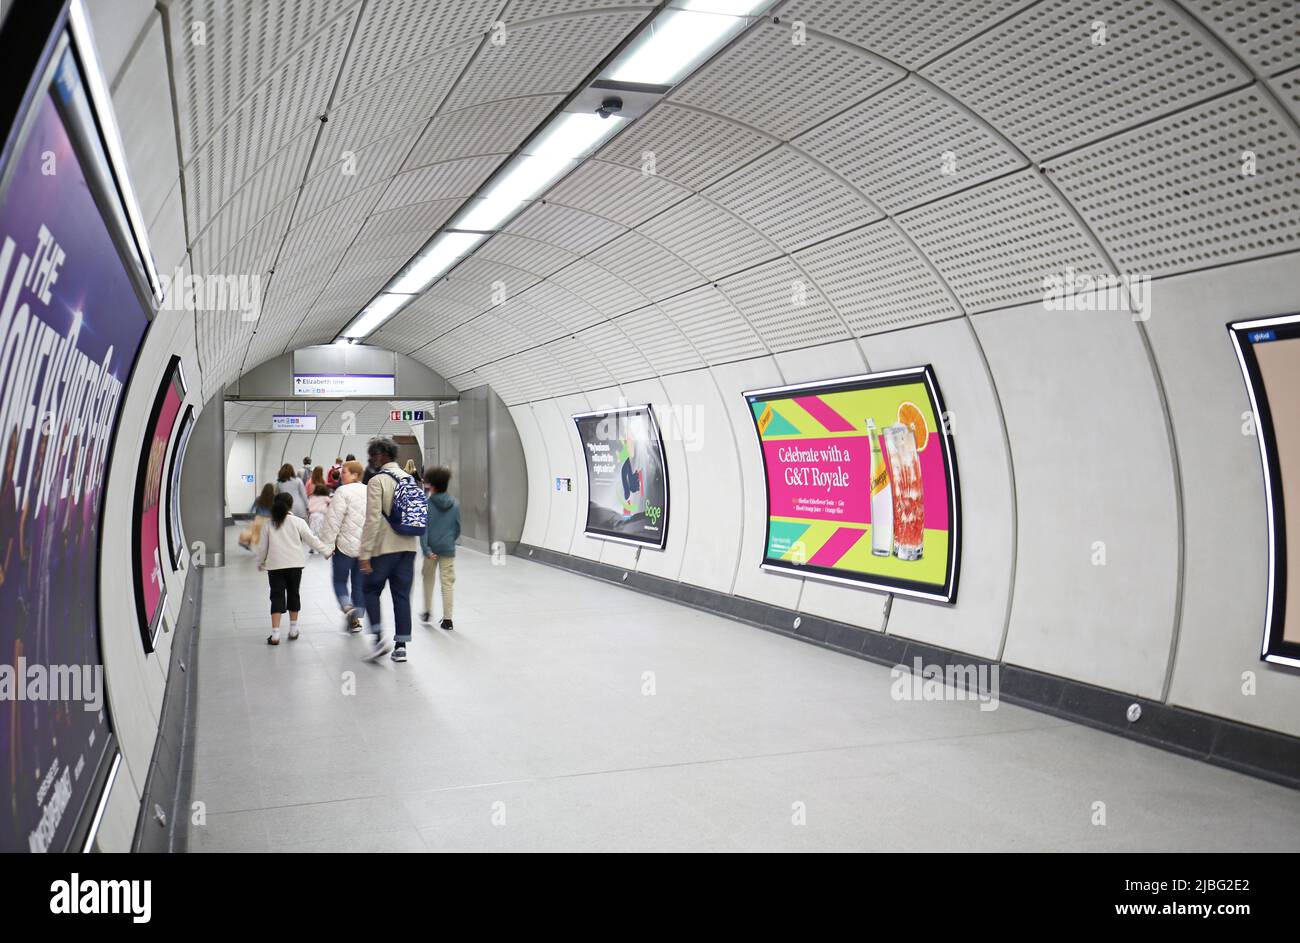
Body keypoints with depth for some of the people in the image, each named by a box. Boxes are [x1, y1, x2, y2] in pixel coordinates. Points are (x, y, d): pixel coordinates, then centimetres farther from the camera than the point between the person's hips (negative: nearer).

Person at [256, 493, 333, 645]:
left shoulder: (268, 524, 1)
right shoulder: (298, 522, -2)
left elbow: (262, 547, 6)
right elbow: (312, 540, -3)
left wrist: (260, 562, 21)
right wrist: (328, 550, 7)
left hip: (275, 566, 0)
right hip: (294, 565, 0)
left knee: (277, 597, 1)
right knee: (293, 595, 15)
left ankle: (275, 635, -8)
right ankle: (293, 630, 24)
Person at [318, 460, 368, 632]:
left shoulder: (343, 492, -12)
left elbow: (334, 520, -15)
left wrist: (328, 543, -10)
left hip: (346, 545, -5)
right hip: (367, 547, 5)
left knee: (339, 580, 9)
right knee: (360, 584, 12)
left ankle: (347, 607, -13)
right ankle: (356, 618, 12)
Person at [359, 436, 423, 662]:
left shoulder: (377, 481, -10)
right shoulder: (409, 479, 12)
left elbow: (373, 519, -15)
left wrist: (365, 553, -13)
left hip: (385, 548, -6)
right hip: (409, 546, 6)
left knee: (371, 591, 10)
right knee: (402, 595, 9)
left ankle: (379, 637, -4)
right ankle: (401, 645, 8)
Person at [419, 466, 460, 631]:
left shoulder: (426, 504, -9)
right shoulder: (455, 503, -1)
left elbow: (423, 528, -14)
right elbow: (458, 527, 5)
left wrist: (426, 549, -16)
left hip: (431, 549, -1)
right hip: (448, 549, 1)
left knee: (428, 580, 20)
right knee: (448, 583, 4)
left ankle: (428, 612, 31)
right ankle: (447, 619, 3)